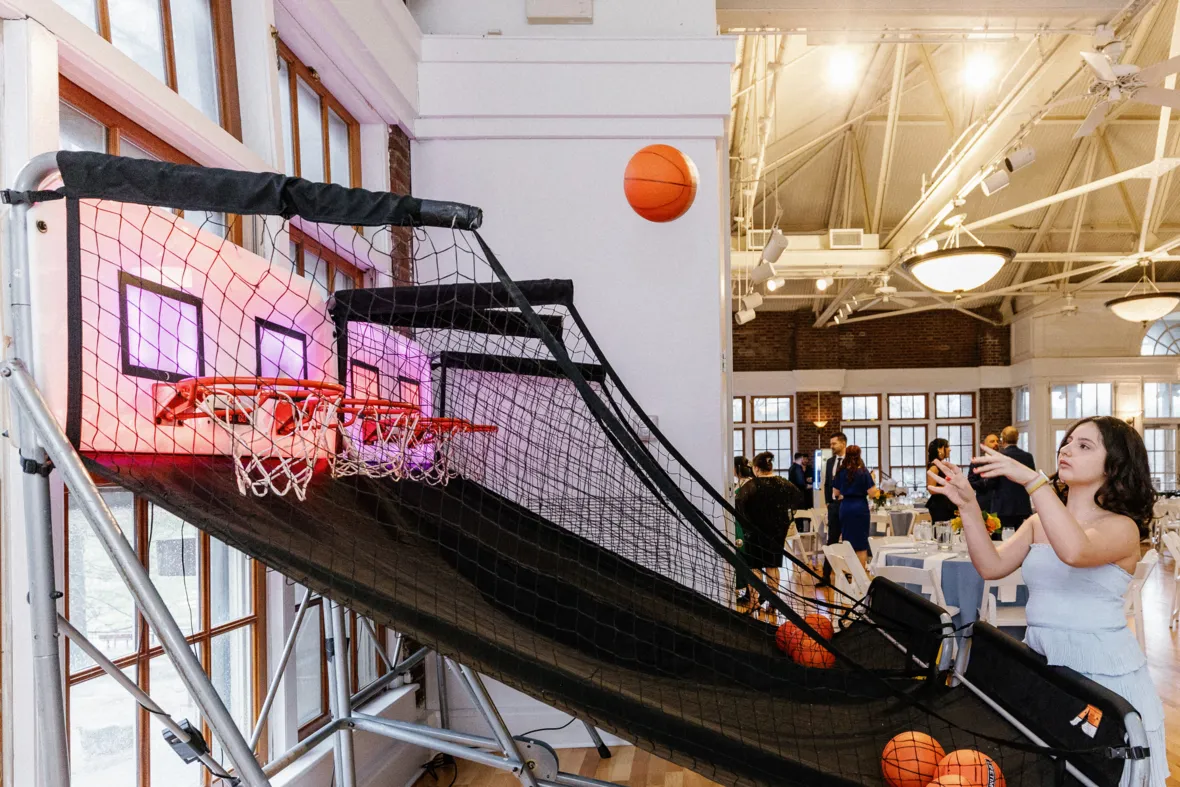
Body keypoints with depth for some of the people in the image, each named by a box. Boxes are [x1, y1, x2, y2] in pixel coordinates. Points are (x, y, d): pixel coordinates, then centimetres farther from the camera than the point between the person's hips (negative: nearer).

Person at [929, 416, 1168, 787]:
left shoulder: (1121, 527, -8)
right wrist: (968, 506, -12)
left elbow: (1075, 550, -31)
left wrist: (1032, 479, -33)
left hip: (1102, 670, -5)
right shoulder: (1038, 523, 10)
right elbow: (992, 566, -2)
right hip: (1041, 662, 5)